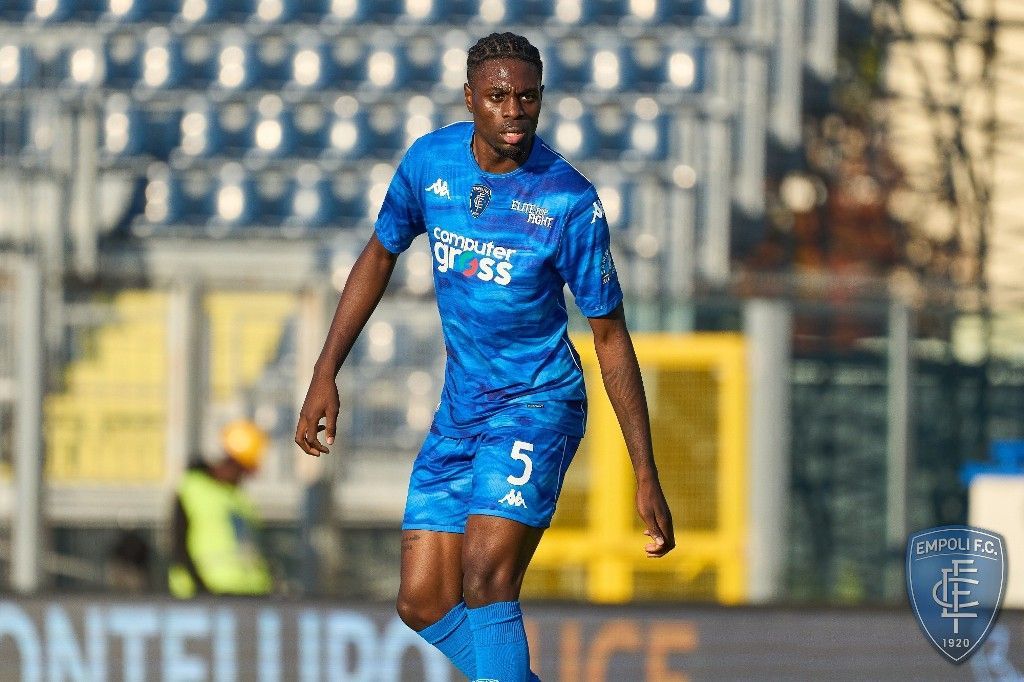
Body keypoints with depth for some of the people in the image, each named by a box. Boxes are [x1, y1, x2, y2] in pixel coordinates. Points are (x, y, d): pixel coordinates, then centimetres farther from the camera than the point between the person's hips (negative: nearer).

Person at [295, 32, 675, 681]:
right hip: (460, 407, 6)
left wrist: (647, 477, -10)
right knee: (424, 605, 1)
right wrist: (325, 376, 9)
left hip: (537, 405, -6)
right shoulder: (431, 159, -3)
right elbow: (380, 256, 14)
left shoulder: (570, 200, -16)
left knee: (485, 578, -24)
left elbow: (611, 336, -9)